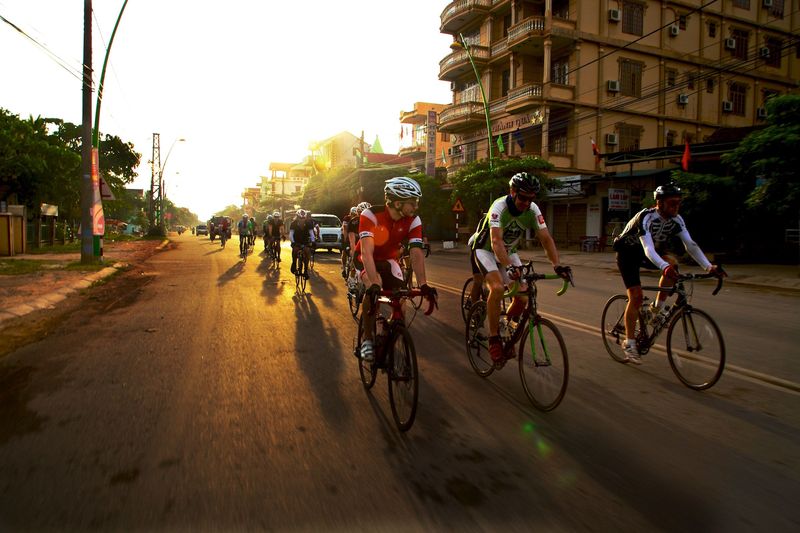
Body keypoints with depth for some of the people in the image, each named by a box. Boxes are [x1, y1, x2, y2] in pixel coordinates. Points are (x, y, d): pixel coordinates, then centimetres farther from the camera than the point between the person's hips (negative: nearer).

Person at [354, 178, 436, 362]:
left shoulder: (413, 221, -22)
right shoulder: (371, 214, -33)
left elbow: (417, 253, -29)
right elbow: (367, 252, -42)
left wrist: (423, 285, -43)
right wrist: (374, 284, -54)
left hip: (388, 259, 4)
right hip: (365, 258, -4)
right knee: (374, 288, -34)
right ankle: (367, 340, -18)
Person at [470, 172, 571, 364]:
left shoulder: (533, 210, -17)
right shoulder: (499, 207, -30)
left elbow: (546, 238, -20)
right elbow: (496, 241, -42)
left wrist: (557, 265, -36)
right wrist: (509, 267, -57)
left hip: (508, 251, 5)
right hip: (485, 249, -5)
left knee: (523, 296, -10)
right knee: (497, 288, -30)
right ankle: (494, 339, -17)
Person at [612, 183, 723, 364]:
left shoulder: (676, 220, -11)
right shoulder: (646, 217, -30)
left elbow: (690, 244, -14)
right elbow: (648, 249, -41)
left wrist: (709, 266, -27)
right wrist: (664, 267, -57)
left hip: (643, 253, 6)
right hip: (627, 253, -6)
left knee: (672, 262, -24)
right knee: (636, 296, -13)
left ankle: (658, 307, -6)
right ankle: (629, 344, -3)